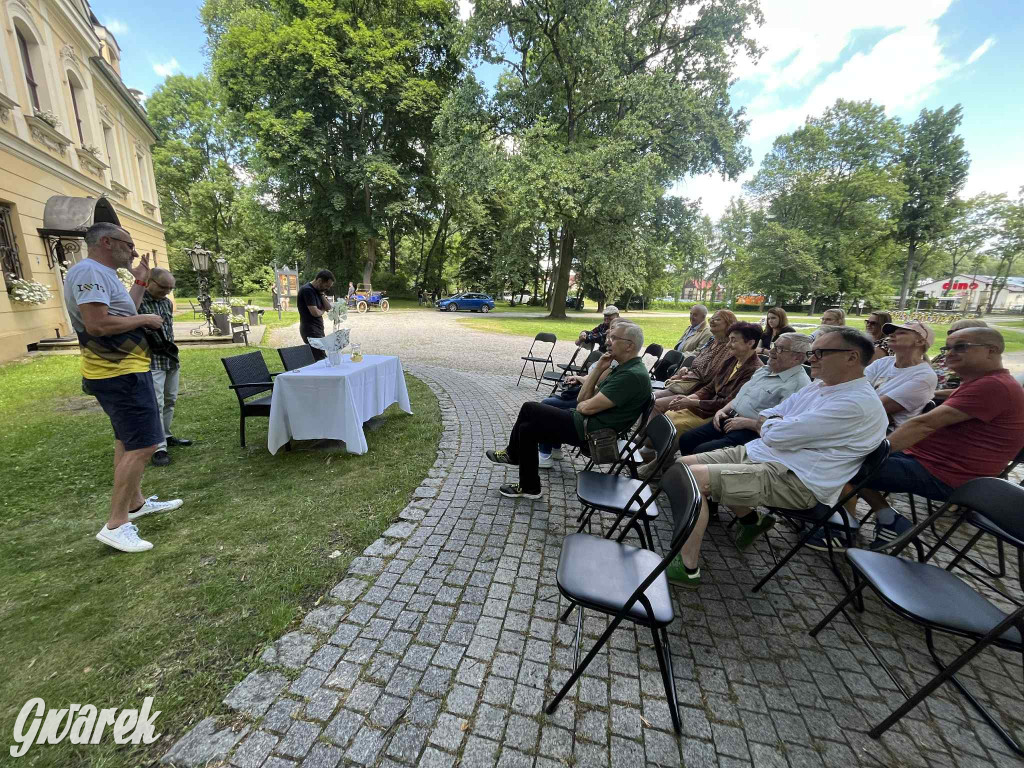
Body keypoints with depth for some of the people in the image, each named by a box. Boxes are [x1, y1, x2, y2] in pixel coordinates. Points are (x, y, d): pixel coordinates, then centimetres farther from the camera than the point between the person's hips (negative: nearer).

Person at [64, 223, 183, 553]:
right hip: (121, 374, -12)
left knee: (128, 441, 19)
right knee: (143, 446, -11)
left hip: (122, 371, 12)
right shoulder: (89, 271, -17)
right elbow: (97, 324, -27)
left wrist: (140, 281, 18)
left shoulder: (102, 274, 14)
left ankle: (136, 502, 32)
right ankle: (115, 525, -3)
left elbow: (123, 315, 17)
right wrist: (145, 320, -14)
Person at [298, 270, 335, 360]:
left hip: (318, 329, 9)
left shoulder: (318, 290, 13)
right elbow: (315, 312, -22)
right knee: (321, 359, -14)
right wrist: (323, 311, 0)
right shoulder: (307, 290, -14)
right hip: (310, 330, -9)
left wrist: (322, 294, -2)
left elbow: (329, 308, 9)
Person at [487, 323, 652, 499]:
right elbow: (584, 397, 8)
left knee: (529, 408, -7)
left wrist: (579, 405, 0)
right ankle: (528, 486, 23)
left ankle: (512, 454, 16)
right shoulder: (623, 368, 13)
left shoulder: (633, 375, -19)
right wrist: (598, 368, -2)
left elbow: (588, 407, -23)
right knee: (527, 428, 10)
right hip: (584, 422, 10)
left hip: (588, 430, -10)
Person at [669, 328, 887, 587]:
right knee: (683, 464, 6)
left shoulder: (857, 403, -17)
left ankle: (687, 570, -13)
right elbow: (765, 419, 16)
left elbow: (776, 434, -21)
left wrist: (769, 425, 1)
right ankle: (750, 519, 21)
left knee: (692, 478, -25)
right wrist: (774, 426, -6)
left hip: (792, 479, -10)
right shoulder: (818, 386, 14)